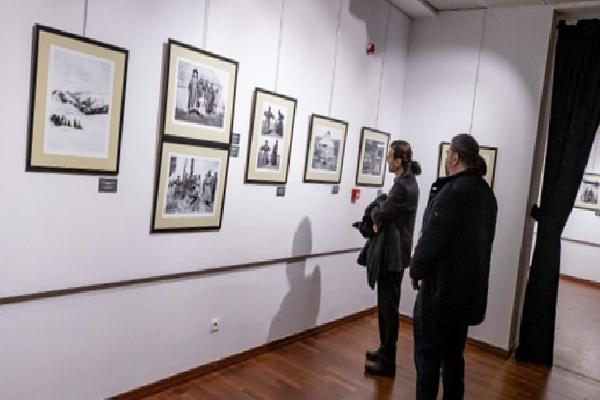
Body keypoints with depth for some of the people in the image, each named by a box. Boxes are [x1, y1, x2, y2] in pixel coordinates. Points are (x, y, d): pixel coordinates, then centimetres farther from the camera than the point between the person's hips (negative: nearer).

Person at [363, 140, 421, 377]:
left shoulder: (402, 186, -20)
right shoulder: (408, 182, 13)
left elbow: (379, 214, -17)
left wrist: (377, 207, 4)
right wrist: (379, 221, -2)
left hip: (393, 255, -10)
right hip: (394, 252, 10)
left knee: (388, 307, -1)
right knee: (386, 305, 18)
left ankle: (387, 362, 9)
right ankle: (385, 351, 32)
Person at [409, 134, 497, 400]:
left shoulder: (452, 191, -20)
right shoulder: (486, 193, 9)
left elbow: (431, 239, -20)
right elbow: (484, 239, 14)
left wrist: (416, 270, -4)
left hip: (441, 288, -9)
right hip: (469, 288, 9)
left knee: (427, 355, 3)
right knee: (453, 355, 19)